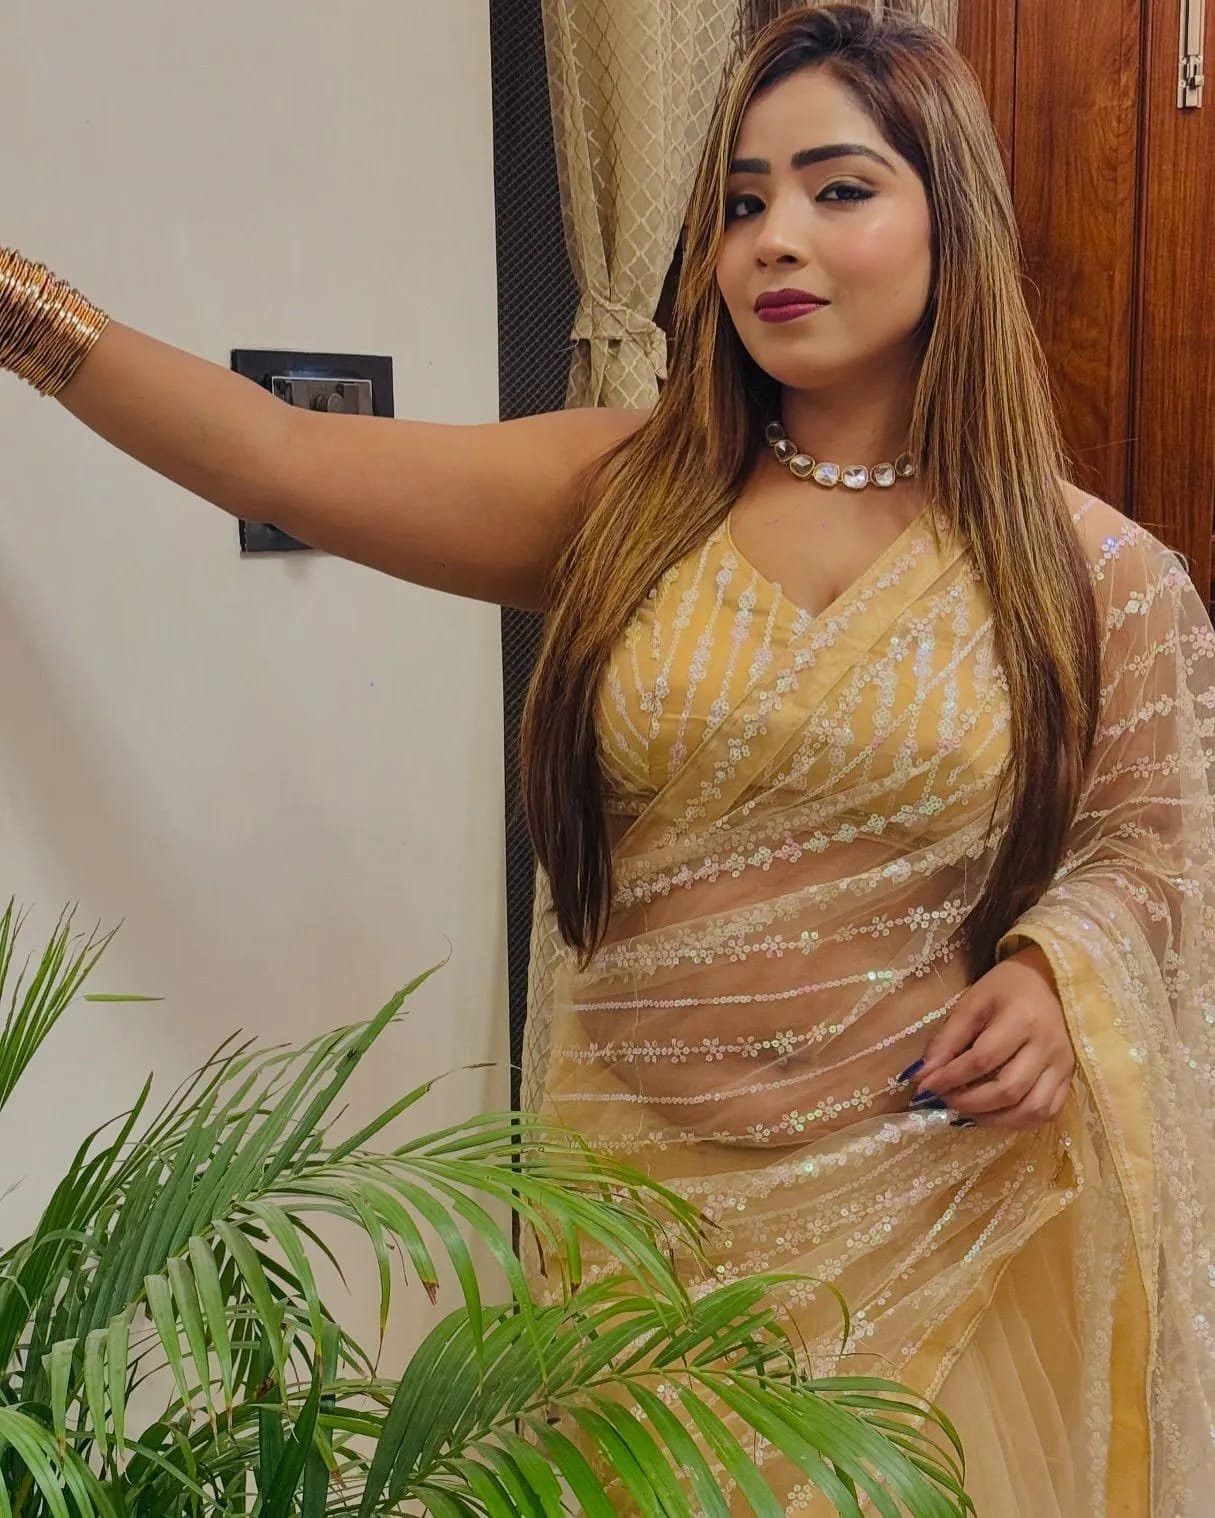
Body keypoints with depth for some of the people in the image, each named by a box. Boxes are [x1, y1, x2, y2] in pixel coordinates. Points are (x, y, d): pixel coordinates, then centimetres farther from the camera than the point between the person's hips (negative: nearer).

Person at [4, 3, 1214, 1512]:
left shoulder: (1087, 572, -2)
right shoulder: (619, 496, -1)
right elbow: (276, 455, -6)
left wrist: (1056, 972, -12)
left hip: (942, 1203, 0)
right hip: (653, 1203, 1)